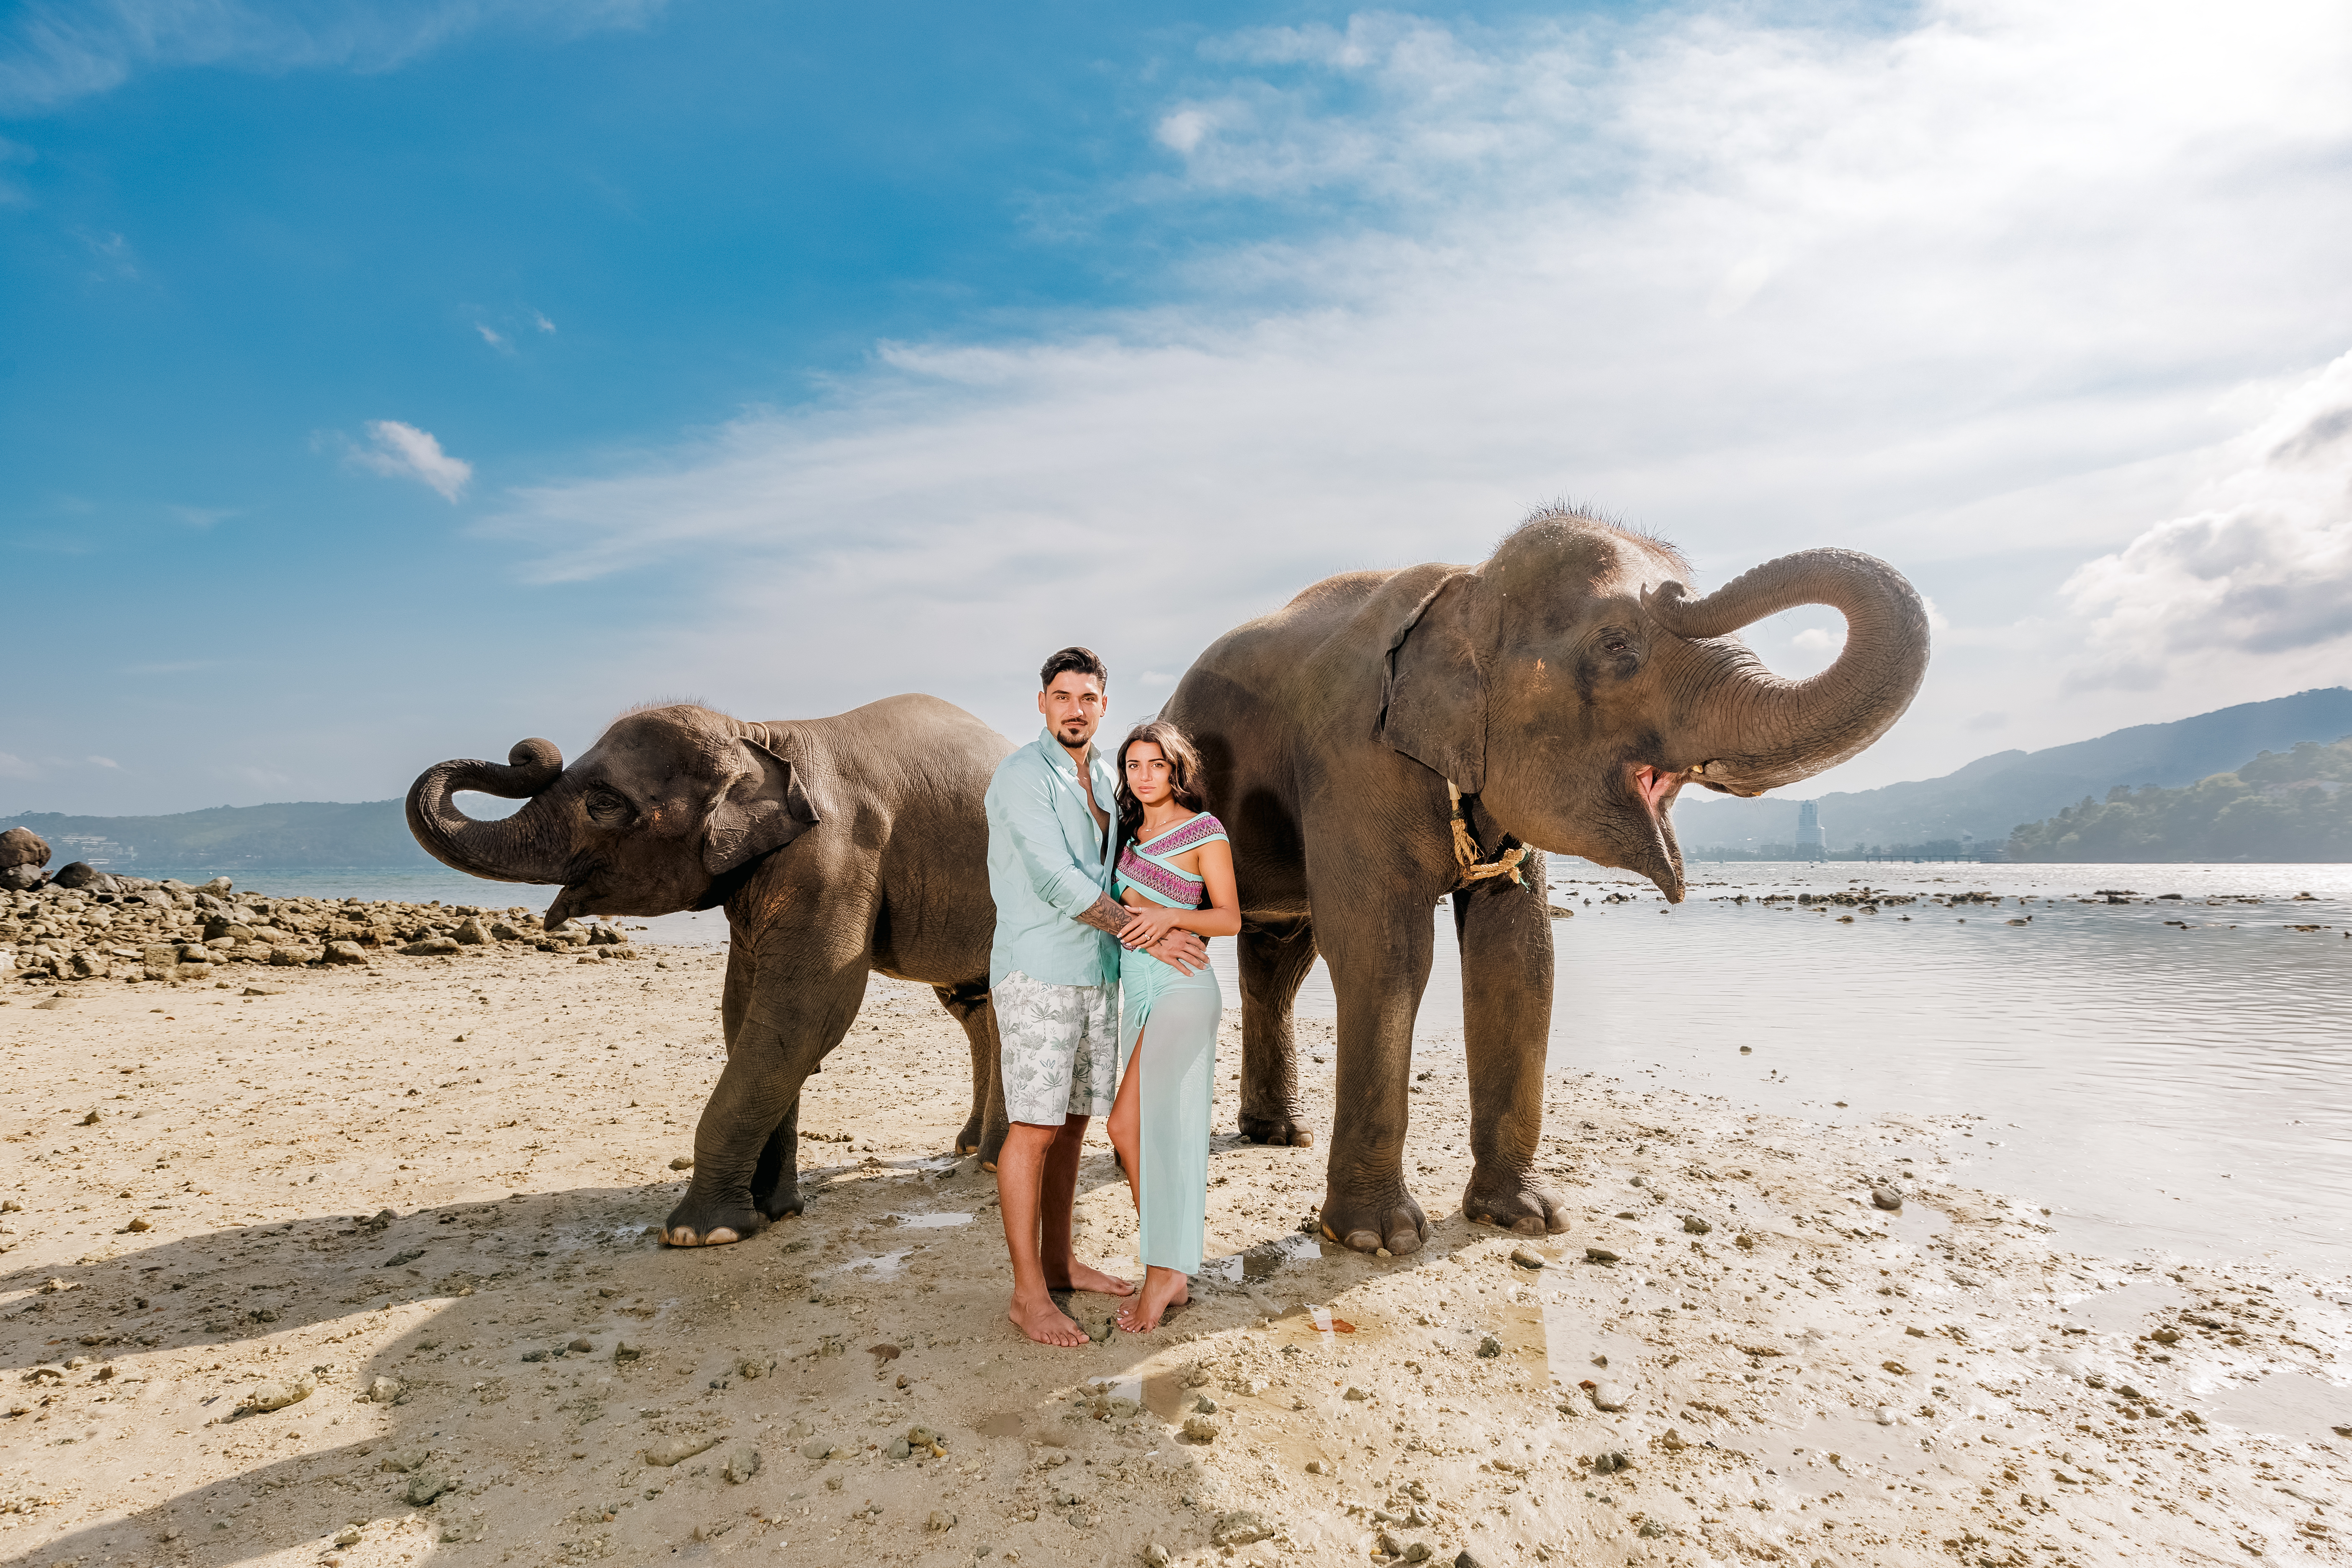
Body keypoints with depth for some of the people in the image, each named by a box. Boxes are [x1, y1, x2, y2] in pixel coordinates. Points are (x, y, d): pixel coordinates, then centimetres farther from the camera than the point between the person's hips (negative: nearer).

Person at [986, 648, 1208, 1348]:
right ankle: (1029, 1295, 4)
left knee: (1073, 1124, 13)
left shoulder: (1105, 778, 14)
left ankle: (1059, 1263, 26)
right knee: (1033, 1128, -5)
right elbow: (1056, 880, -19)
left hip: (1098, 975, 8)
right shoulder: (1022, 775, -11)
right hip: (1038, 974, -7)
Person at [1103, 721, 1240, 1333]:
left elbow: (1229, 918, -7)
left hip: (1182, 990, -7)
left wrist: (1171, 916, -22)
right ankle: (1173, 1272, 16)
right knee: (1157, 1131, 8)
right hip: (1136, 990, 7)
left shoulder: (1205, 831, -5)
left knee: (1129, 1124, -14)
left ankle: (1164, 1272, -2)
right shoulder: (1130, 831, 14)